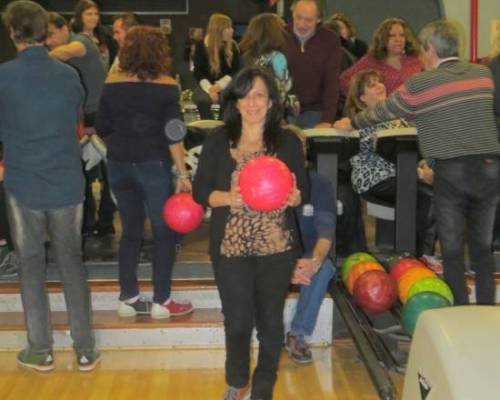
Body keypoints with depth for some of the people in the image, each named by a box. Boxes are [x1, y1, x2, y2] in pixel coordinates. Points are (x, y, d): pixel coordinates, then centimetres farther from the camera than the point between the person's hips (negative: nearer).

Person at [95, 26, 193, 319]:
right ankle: (161, 302, 9)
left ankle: (129, 299, 18)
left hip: (119, 165, 4)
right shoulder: (166, 86, -8)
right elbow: (172, 134, -12)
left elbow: (103, 130, 5)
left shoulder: (112, 84, 2)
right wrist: (183, 174, -8)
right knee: (164, 232, 7)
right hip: (153, 165, -4)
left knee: (131, 231, 14)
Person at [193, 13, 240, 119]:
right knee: (201, 98, -35)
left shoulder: (232, 46, 5)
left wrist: (220, 85, -16)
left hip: (226, 86, 1)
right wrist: (210, 89, -21)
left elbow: (236, 71, 0)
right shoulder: (201, 46, 0)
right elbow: (198, 72, -3)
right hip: (207, 86, -1)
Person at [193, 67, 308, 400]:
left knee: (270, 321, 10)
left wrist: (292, 195, -20)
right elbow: (200, 191, -1)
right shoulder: (218, 141, 0)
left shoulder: (288, 141, 1)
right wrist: (228, 198, -19)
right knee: (237, 322, 8)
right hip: (231, 248, 0)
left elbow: (303, 191, 3)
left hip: (277, 248, 0)